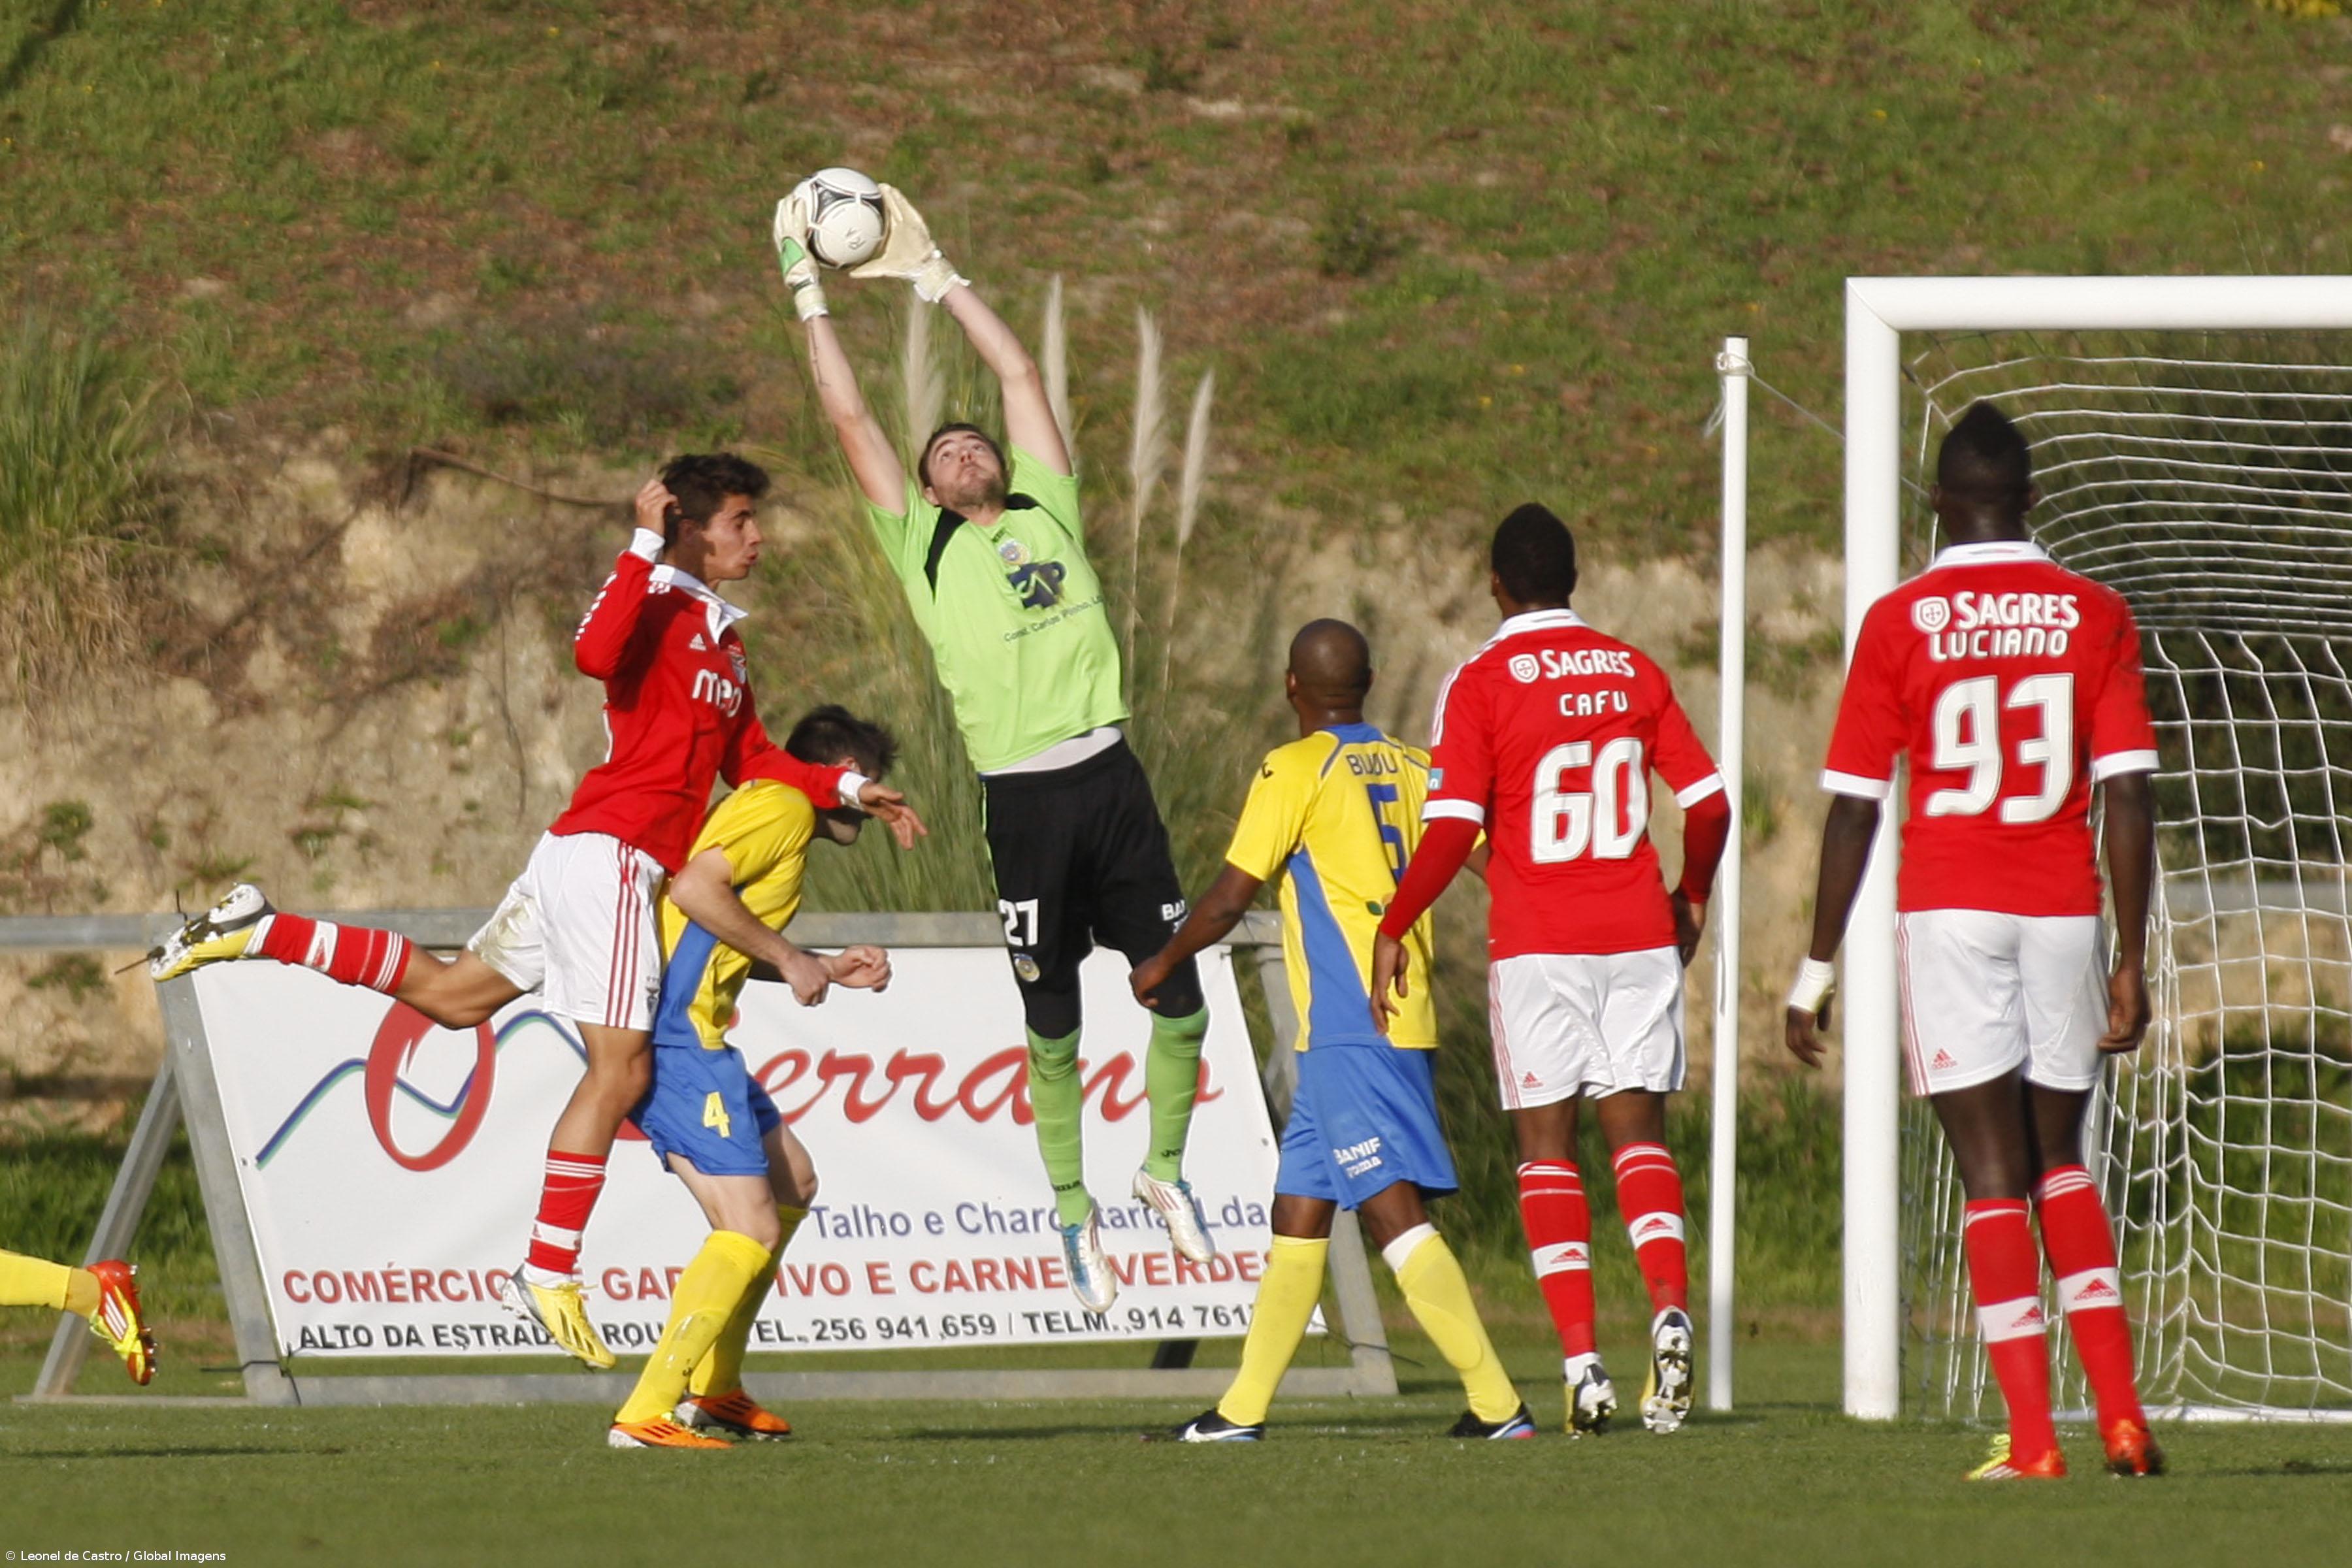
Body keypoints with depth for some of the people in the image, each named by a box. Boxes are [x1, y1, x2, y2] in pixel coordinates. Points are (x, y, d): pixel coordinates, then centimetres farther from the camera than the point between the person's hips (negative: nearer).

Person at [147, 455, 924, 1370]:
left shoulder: (720, 641, 20)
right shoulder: (660, 611, -10)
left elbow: (748, 761, 28)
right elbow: (596, 652, -32)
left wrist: (848, 789, 21)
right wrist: (645, 547, -31)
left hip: (589, 859, 10)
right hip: (609, 854, -10)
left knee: (450, 995, 17)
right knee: (618, 1071, -12)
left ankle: (259, 934, 17)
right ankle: (548, 1277, -11)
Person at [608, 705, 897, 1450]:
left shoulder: (775, 812, 23)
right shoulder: (783, 808, -7)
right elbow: (694, 888, -22)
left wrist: (826, 968, 24)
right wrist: (787, 957, -14)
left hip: (688, 1032, 11)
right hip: (674, 1035, -11)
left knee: (792, 1182, 23)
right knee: (751, 1230, -15)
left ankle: (713, 1388, 25)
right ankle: (647, 1414, -20)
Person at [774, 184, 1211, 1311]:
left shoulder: (1046, 515, 17)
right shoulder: (923, 546, 10)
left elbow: (1018, 372, 20)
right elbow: (849, 417, 10)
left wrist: (929, 272, 23)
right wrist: (808, 287, 12)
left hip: (1110, 779, 2)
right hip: (1022, 795, -2)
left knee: (1180, 994, 0)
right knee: (1051, 1024, 3)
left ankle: (1165, 1168, 22)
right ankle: (1073, 1212, 16)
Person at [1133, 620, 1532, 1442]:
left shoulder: (1296, 771, -6)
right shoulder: (1413, 768, 13)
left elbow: (1229, 900, -5)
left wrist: (1161, 964, 10)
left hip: (1349, 1030, -8)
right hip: (1410, 1026, 8)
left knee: (1393, 1212, -12)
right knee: (1298, 1211, 14)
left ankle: (1497, 1403, -20)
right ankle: (1243, 1407, 18)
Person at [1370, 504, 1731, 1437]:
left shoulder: (1481, 684, -6)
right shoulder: (1633, 672, 6)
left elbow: (1452, 829, -13)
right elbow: (1707, 801, 7)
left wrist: (1392, 929, -2)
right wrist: (1692, 896, 24)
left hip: (1536, 947, -3)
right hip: (1638, 939, 3)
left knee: (1546, 1147, 3)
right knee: (1637, 1129, 9)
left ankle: (1582, 1361, -7)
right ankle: (1670, 1309, -16)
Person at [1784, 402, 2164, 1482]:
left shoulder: (1900, 623, -2)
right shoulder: (2094, 617, 3)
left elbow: (1853, 810, -2)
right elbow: (2130, 794, -1)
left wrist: (1815, 973, 4)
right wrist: (2131, 962, 4)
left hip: (1948, 910, -2)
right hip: (2063, 910, 2)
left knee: (1993, 1177, -1)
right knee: (2062, 1166, 17)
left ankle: (2030, 1438, -8)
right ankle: (2121, 1416, 6)